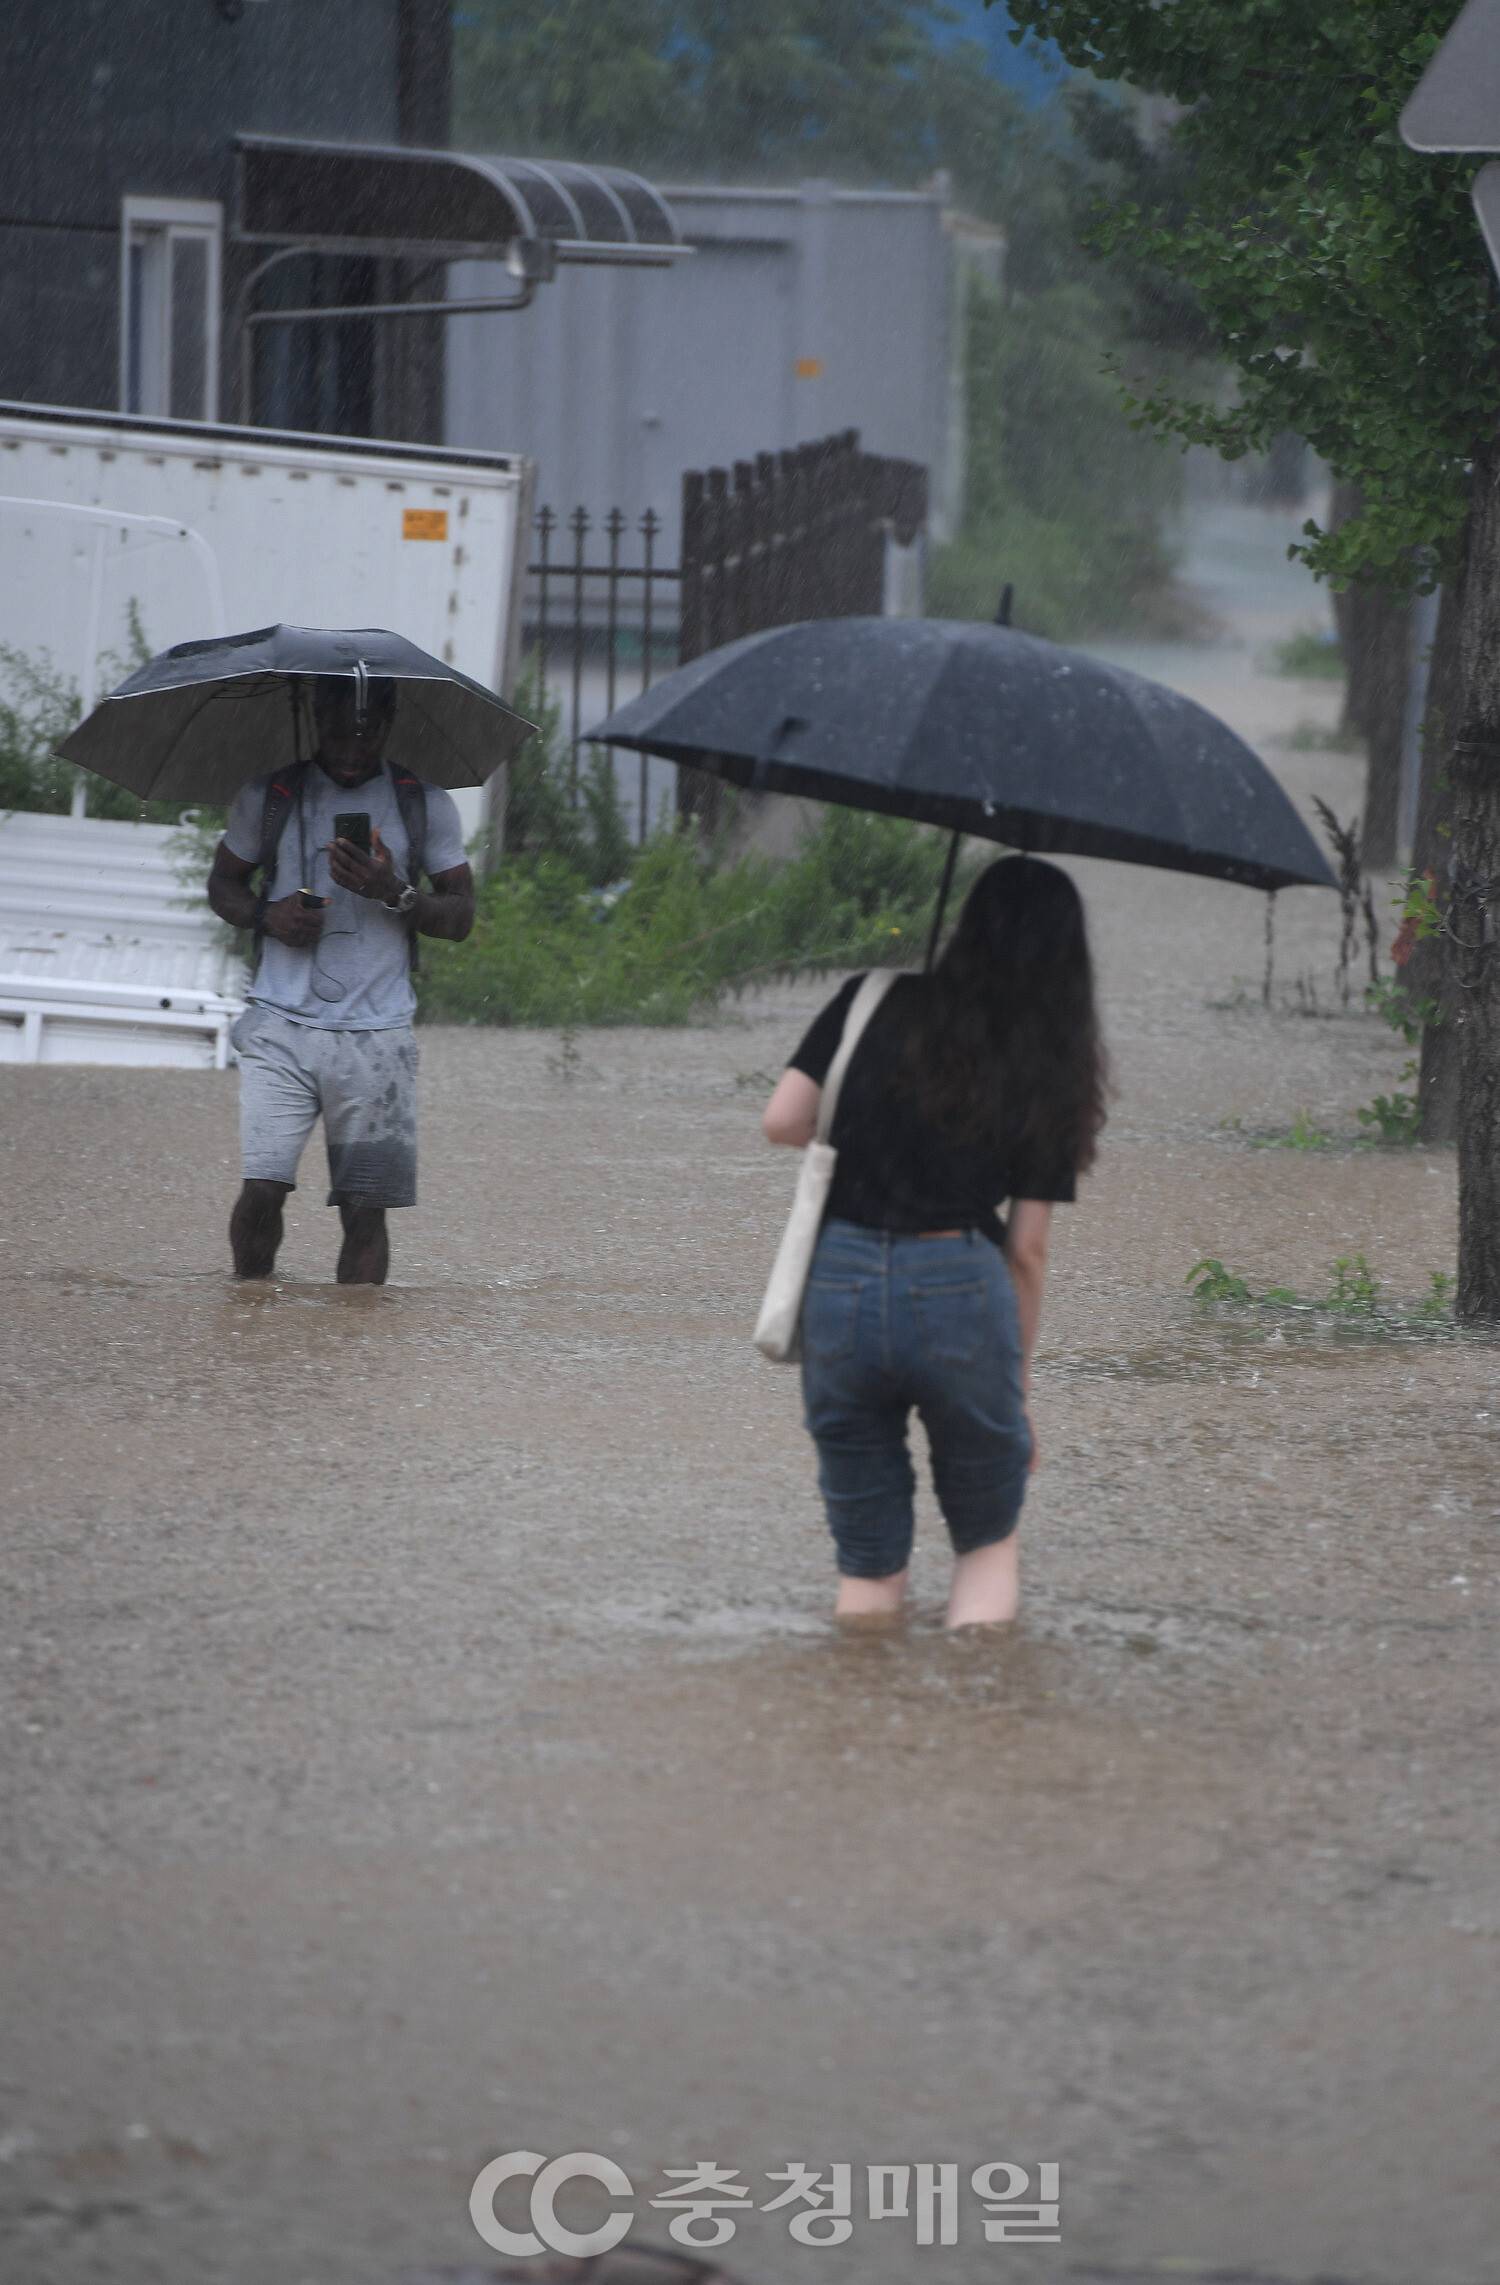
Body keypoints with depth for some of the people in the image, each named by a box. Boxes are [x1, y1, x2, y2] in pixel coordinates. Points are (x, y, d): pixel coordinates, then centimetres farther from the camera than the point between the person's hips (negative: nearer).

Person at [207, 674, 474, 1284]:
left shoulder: (424, 805, 8)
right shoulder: (269, 797, 8)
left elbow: (460, 918, 8)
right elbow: (222, 884, 19)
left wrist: (394, 894, -12)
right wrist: (265, 915, -4)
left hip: (377, 1038, 0)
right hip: (281, 1027, 0)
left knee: (365, 1206, -4)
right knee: (262, 1187, -13)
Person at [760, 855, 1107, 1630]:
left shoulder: (874, 1007, 6)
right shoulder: (1048, 1074, 7)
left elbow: (783, 1120, -1)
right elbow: (1027, 1249, 5)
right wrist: (1020, 1380, 14)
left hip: (838, 1283, 1)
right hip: (959, 1289, -1)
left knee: (867, 1560, 14)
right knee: (987, 1541, 17)